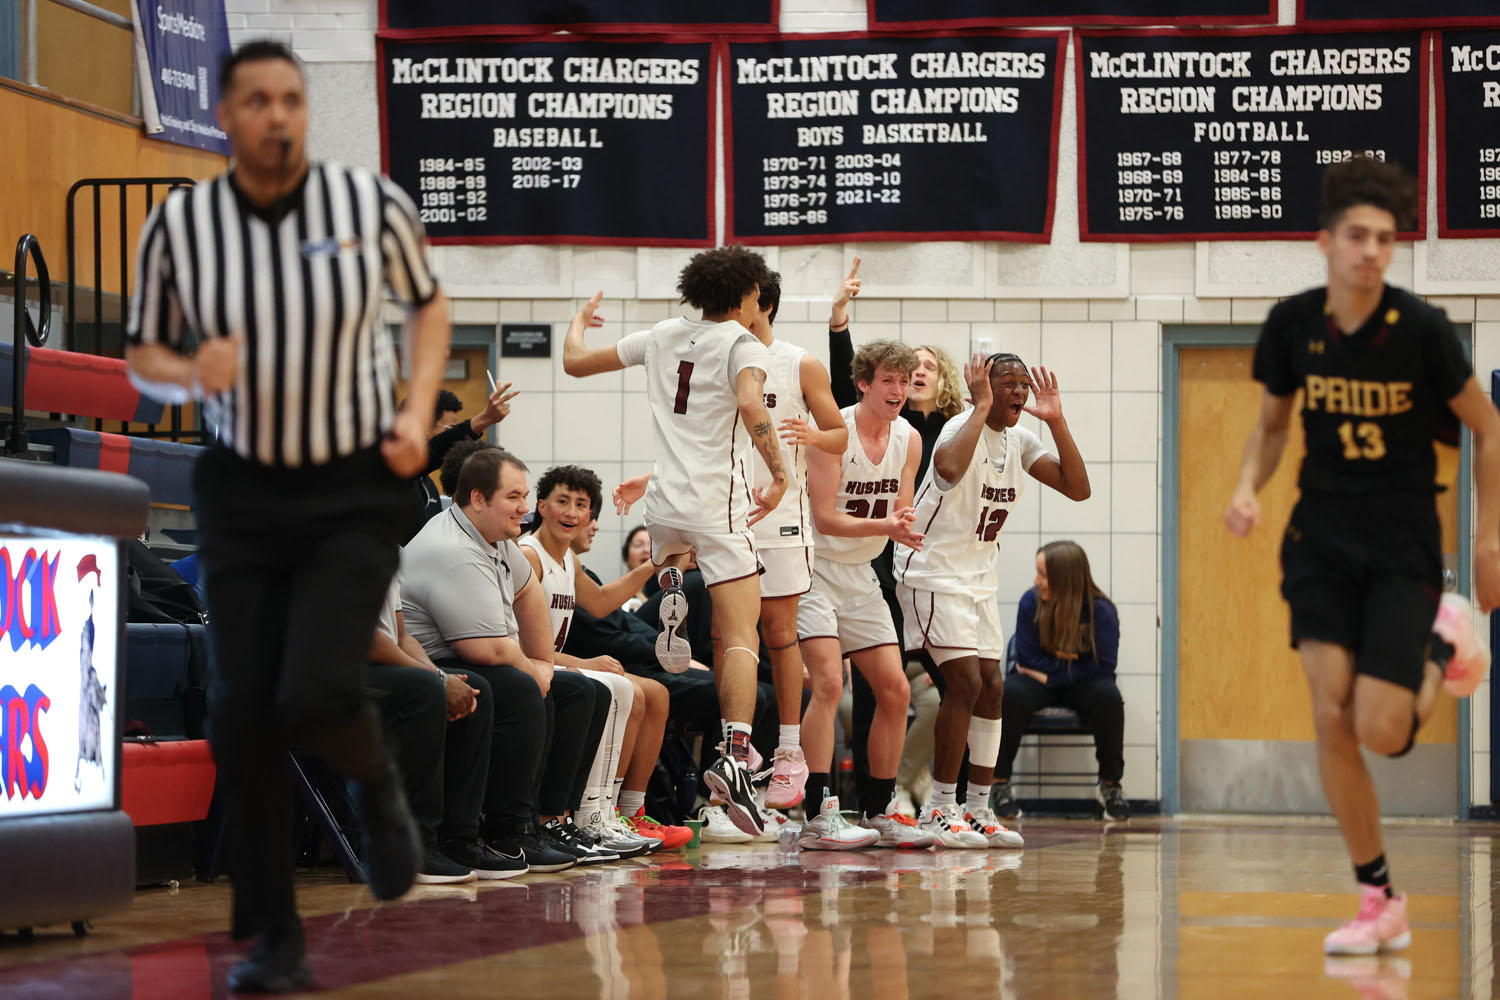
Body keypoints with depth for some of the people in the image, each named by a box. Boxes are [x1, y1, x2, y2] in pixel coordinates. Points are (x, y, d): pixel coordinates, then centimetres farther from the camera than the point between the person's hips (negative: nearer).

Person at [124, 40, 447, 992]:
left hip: (355, 491, -2)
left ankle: (378, 783, 18)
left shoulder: (371, 202, -8)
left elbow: (428, 301, 11)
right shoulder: (179, 223, -6)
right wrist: (192, 375, -17)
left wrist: (418, 411, -3)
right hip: (244, 491, 2)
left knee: (317, 694, -19)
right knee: (244, 712, -3)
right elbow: (143, 353, 6)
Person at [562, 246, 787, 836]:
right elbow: (750, 406, -25)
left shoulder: (664, 336, 13)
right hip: (719, 509, -5)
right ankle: (735, 756, -27)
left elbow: (576, 363, 21)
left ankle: (669, 588, 12)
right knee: (740, 638, -8)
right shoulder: (742, 344, -4)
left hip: (664, 506, 5)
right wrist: (779, 475, -17)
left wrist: (578, 322, 41)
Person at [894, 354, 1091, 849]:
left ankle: (977, 810, 11)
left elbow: (1077, 488, 0)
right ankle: (941, 809, -8)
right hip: (933, 571, -8)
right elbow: (949, 468, -43)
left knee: (991, 687, 4)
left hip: (978, 578, 8)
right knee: (965, 683, -16)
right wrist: (981, 408, -32)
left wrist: (1056, 421, -7)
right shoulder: (962, 427, -18)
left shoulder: (1019, 441, 6)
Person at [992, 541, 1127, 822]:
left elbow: (1103, 667, -17)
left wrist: (1050, 675, -19)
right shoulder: (1031, 602, -14)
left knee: (1107, 694, -34)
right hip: (1039, 682, 1)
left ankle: (1110, 785, -16)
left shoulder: (1101, 611, -16)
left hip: (1081, 684, 0)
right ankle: (1000, 784, -18)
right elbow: (1027, 659, -9)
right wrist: (1074, 662, -12)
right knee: (1010, 692, -33)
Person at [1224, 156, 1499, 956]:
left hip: (1403, 547, -3)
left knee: (1381, 732, -12)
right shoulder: (1291, 325, -4)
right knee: (1331, 718, -9)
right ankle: (1378, 900, 5)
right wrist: (1248, 487, -6)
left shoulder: (1421, 330, -12)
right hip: (1321, 537, 3)